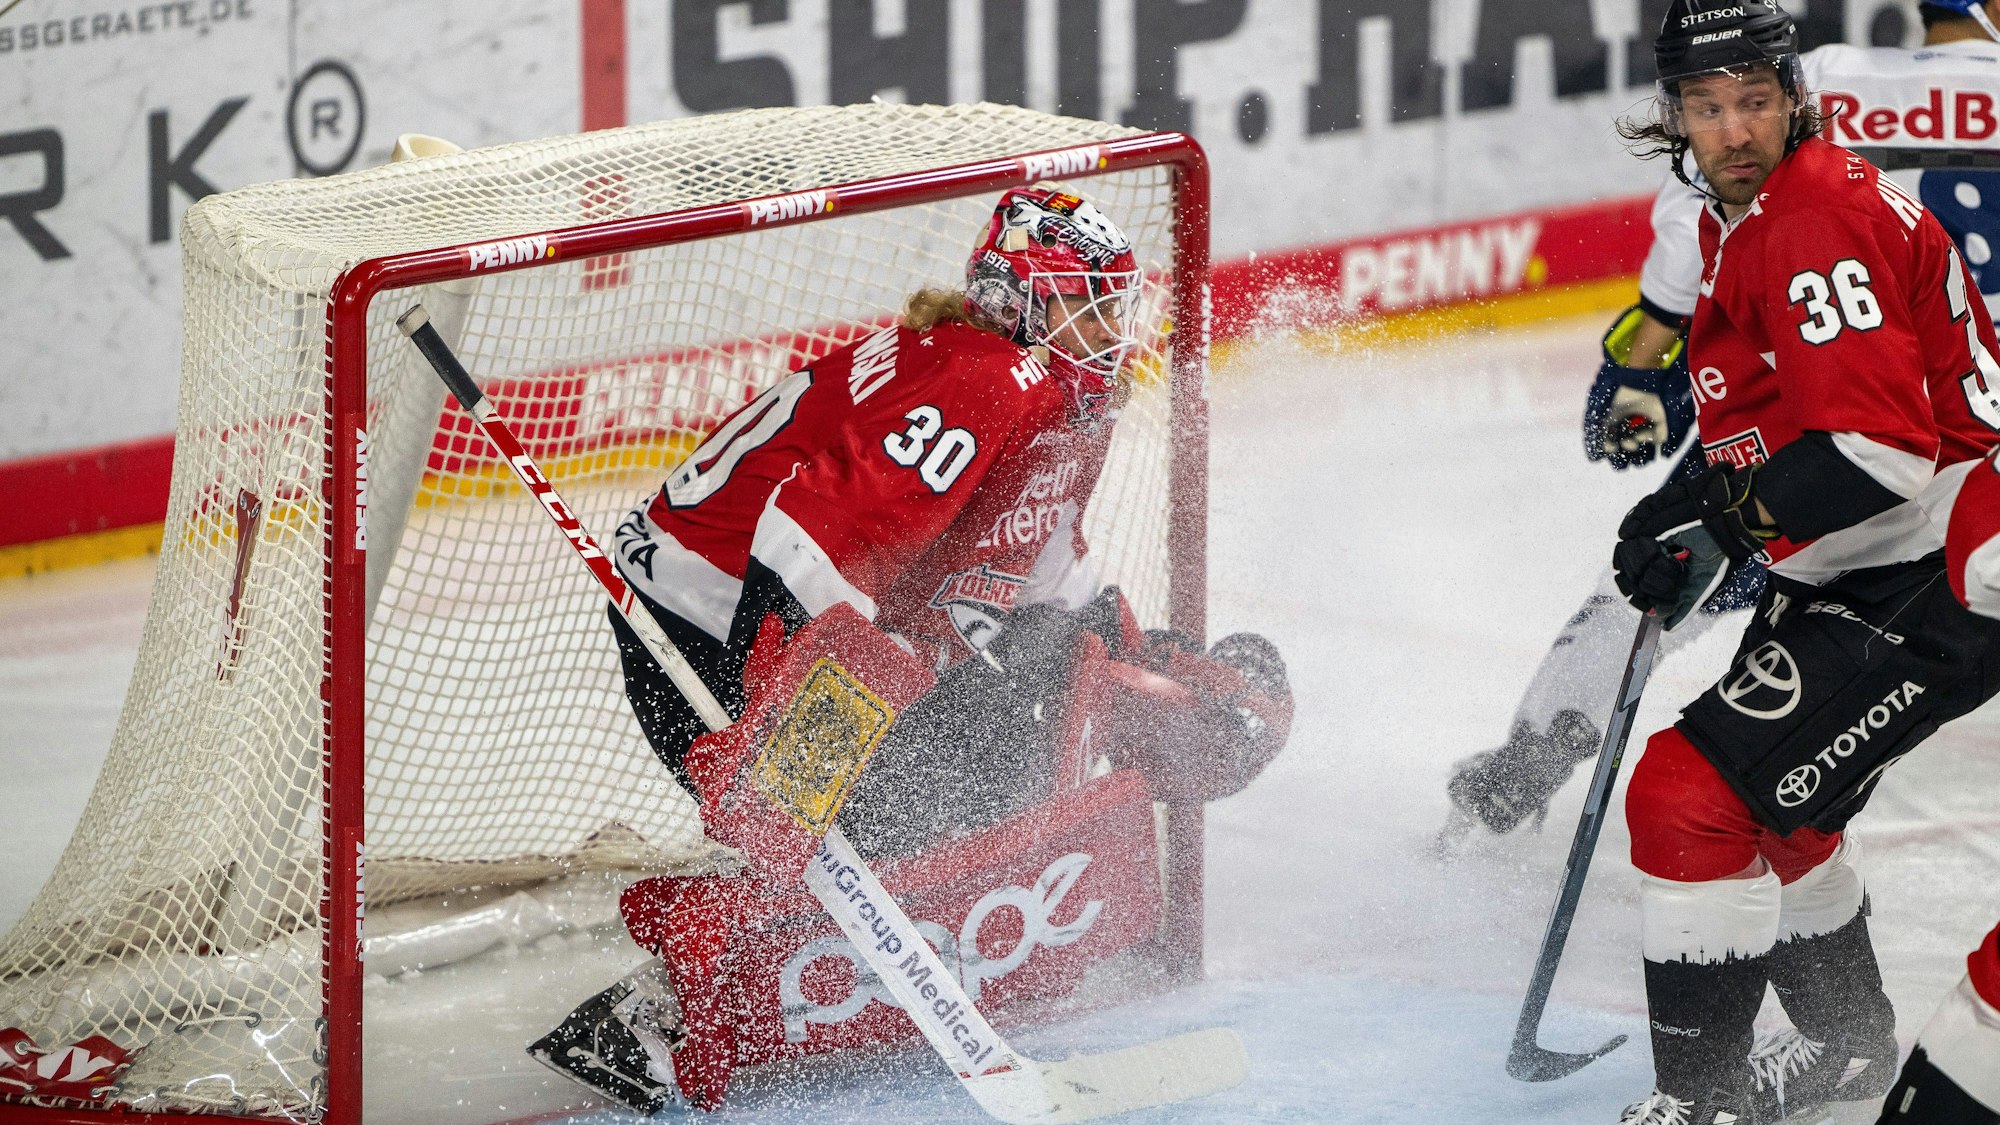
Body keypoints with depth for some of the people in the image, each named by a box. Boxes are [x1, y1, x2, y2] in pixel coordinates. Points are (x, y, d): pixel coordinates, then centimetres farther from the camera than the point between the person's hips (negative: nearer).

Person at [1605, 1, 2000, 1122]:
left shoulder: (1827, 217, -21)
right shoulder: (1738, 224, 12)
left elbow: (1879, 444, -30)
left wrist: (1716, 523, -25)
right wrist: (1695, 494, 13)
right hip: (1842, 580, 11)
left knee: (1693, 796, -15)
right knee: (1769, 798, 28)